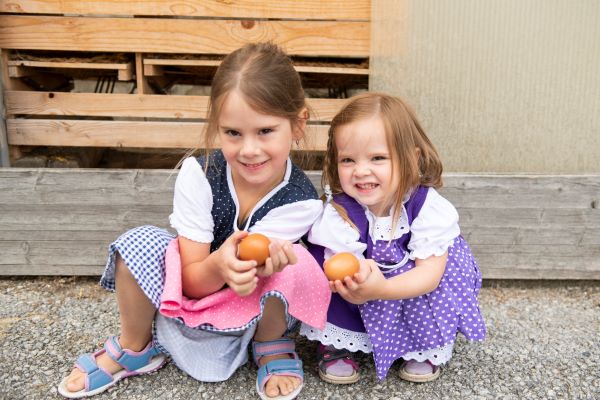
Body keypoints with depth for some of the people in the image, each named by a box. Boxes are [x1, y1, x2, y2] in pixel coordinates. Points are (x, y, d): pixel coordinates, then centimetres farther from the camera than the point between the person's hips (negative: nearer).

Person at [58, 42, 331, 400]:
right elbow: (192, 281, -18)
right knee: (140, 242, -25)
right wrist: (220, 265, -41)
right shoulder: (199, 174, -22)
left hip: (257, 308, -1)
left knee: (292, 262, -33)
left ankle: (271, 345, 1)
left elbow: (248, 272, -23)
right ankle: (134, 348, 3)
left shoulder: (302, 201, -24)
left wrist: (238, 266, -47)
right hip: (191, 297, 2)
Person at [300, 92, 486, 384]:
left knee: (450, 261, -26)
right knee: (321, 256, -25)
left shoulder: (428, 206, -24)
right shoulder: (339, 210, -24)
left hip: (412, 296, 1)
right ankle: (335, 343, -2)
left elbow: (431, 270, -28)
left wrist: (381, 289, -47)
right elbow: (344, 278, -25)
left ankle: (427, 346, 0)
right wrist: (355, 283, -51)